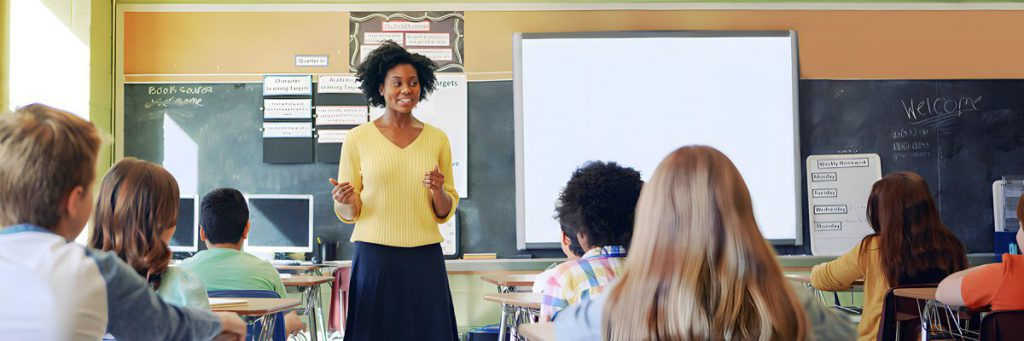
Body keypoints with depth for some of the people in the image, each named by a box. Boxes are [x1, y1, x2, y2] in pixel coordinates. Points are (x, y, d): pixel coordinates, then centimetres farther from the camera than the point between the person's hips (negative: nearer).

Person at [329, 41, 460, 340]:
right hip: (374, 256, -2)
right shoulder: (358, 139, 2)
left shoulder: (437, 139, 8)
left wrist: (439, 191, -8)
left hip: (425, 259, 2)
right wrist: (344, 202, -16)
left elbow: (445, 213, 12)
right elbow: (348, 214, 6)